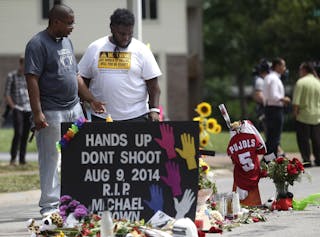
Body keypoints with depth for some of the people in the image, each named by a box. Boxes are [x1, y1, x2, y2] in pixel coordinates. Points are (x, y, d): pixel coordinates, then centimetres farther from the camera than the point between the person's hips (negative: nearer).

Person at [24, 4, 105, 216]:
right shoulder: (38, 44, -9)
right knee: (51, 159, -2)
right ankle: (50, 205, 5)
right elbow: (32, 79, -14)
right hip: (51, 113, -8)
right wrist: (37, 112, -20)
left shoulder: (67, 42, 16)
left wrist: (91, 100, 19)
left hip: (74, 109, 8)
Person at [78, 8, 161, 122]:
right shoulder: (94, 48, 6)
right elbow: (83, 81, 11)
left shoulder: (141, 50, 1)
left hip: (135, 117, -1)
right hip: (100, 117, 2)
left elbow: (153, 85, 0)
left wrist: (154, 110, -10)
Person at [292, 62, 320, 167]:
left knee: (303, 140, 1)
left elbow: (296, 102, -15)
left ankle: (307, 161, -3)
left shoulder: (301, 82, -10)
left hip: (303, 116, -5)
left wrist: (295, 112, -3)